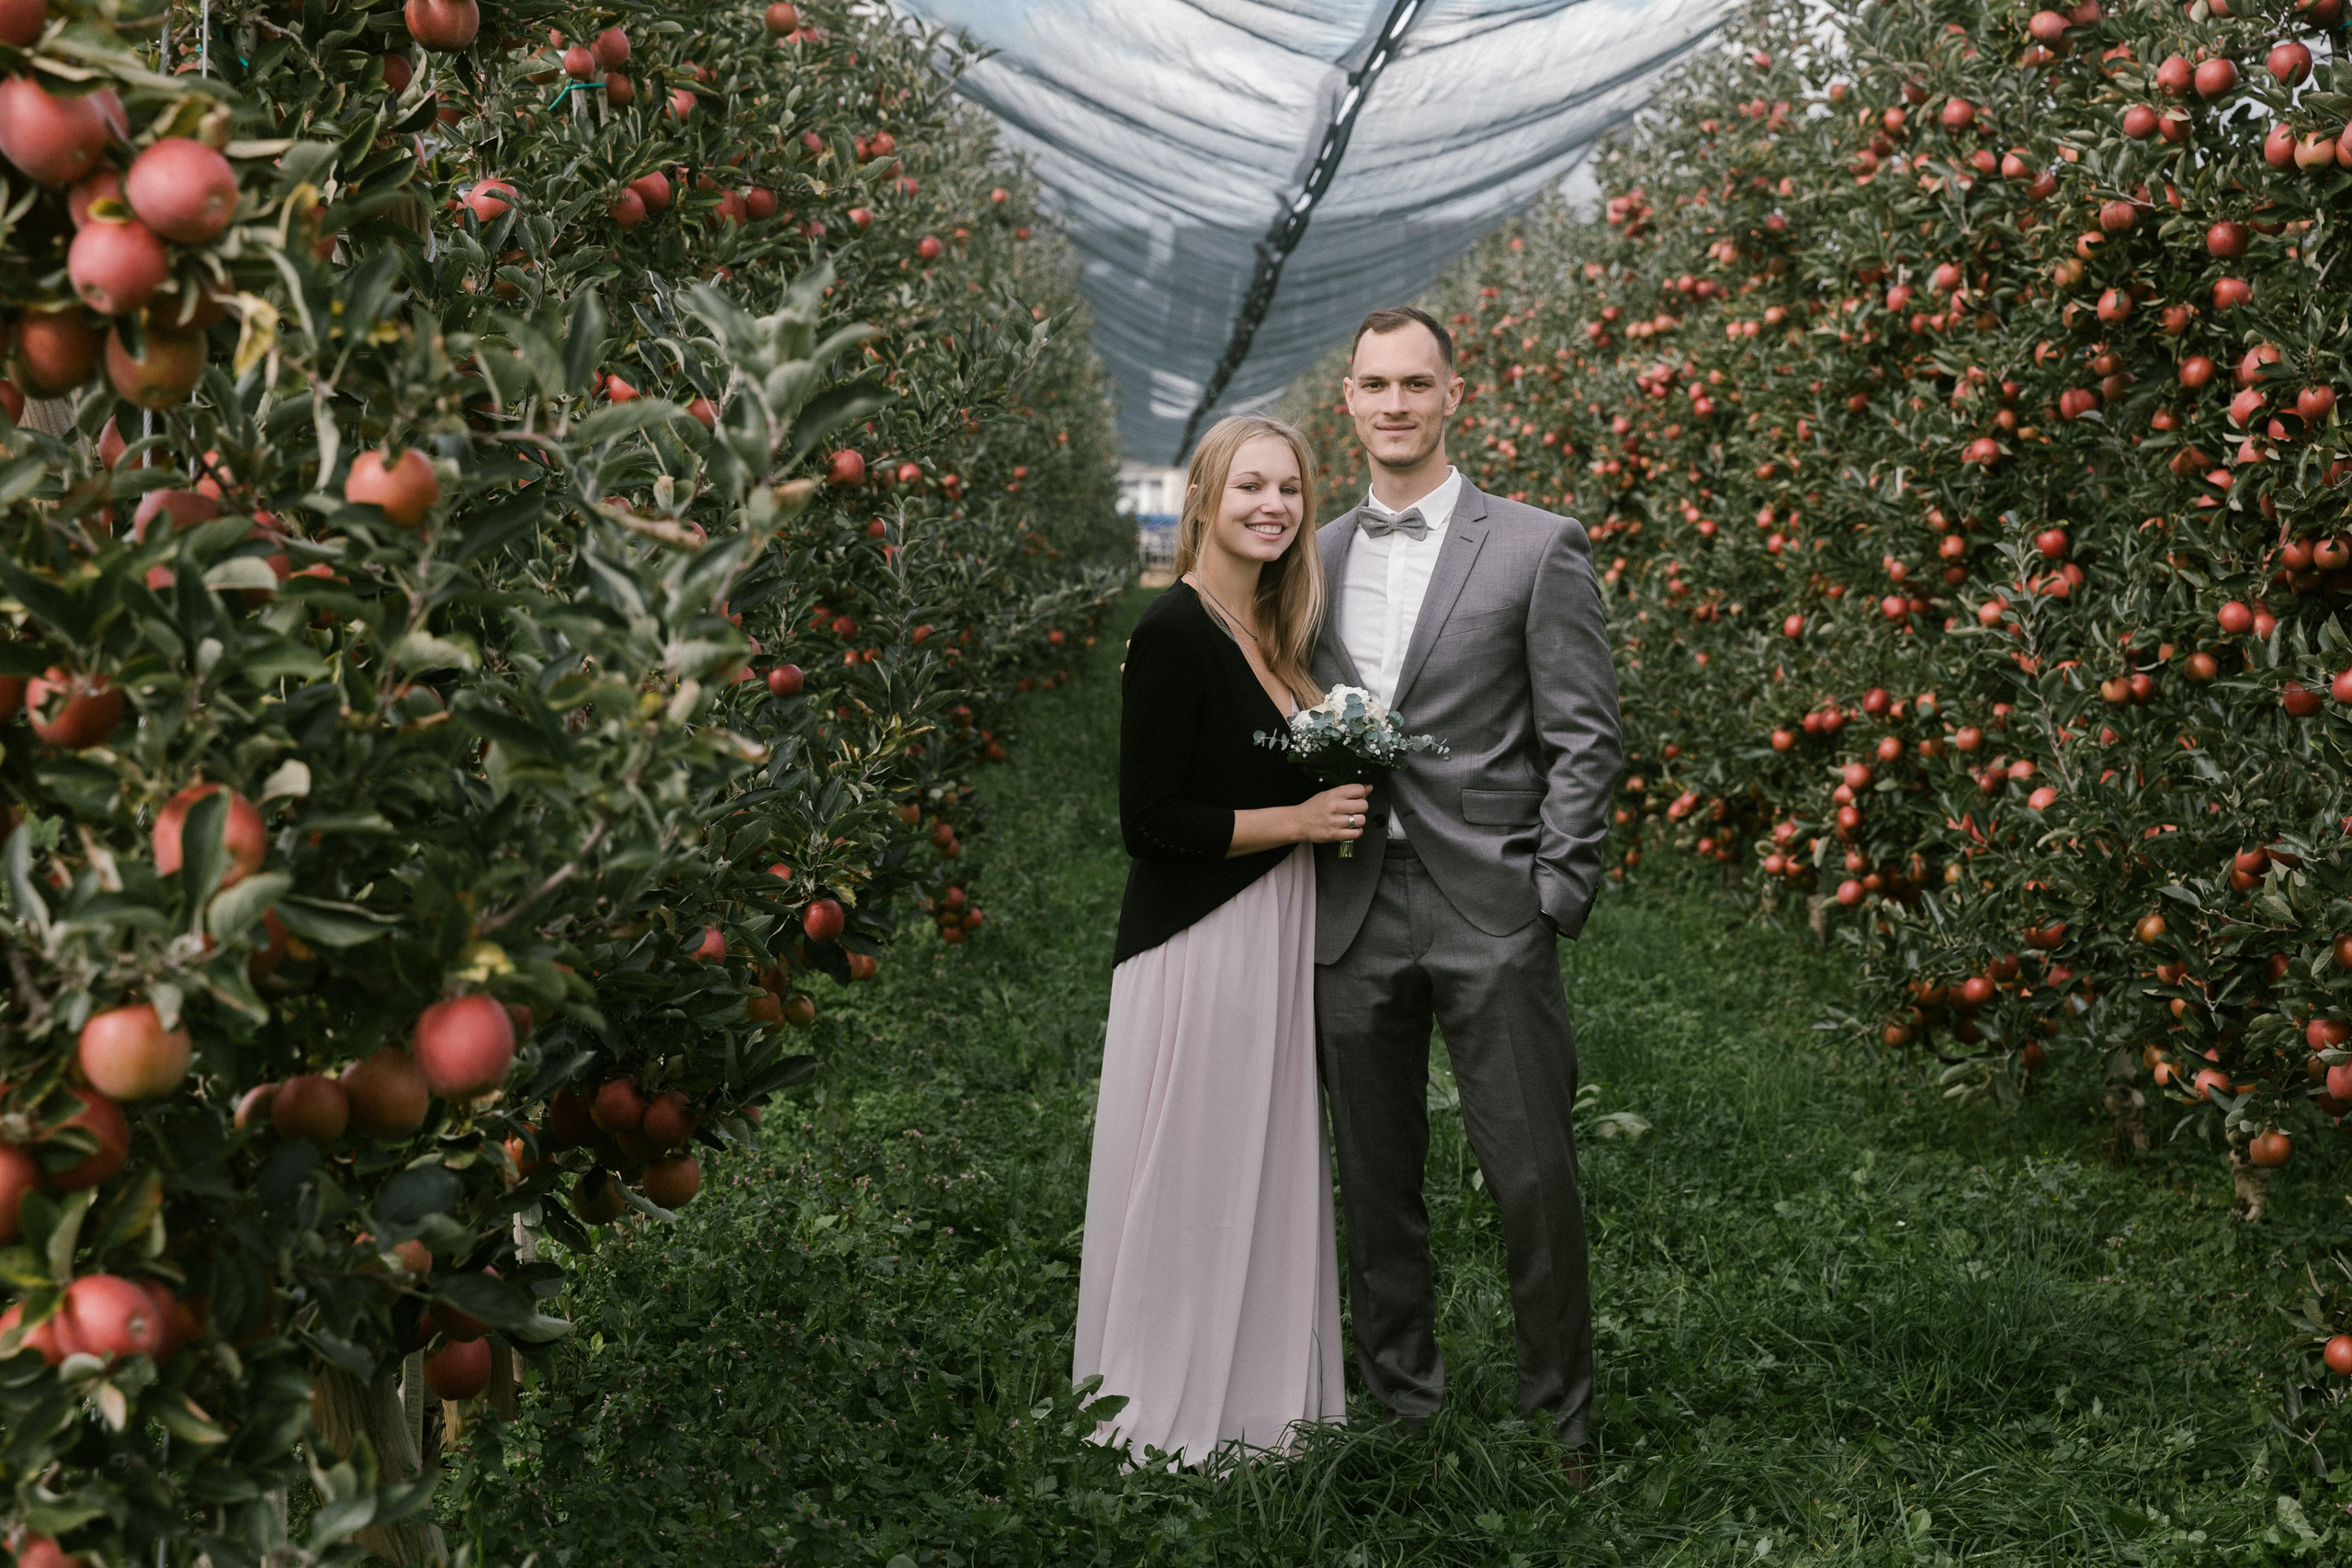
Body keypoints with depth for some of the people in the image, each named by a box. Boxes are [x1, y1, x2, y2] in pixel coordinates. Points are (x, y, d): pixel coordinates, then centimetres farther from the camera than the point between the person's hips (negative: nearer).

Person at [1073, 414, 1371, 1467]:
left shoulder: (1269, 632, 12)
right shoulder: (1174, 632, -15)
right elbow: (1151, 821, -18)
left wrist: (1340, 795, 4)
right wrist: (1299, 819, -16)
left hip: (1275, 941, 9)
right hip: (1197, 943, -9)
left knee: (1268, 1168, 15)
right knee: (1192, 1176, 0)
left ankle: (1257, 1397, 26)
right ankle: (1173, 1420, 12)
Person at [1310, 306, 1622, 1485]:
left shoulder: (1537, 549, -1)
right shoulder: (1314, 556, 12)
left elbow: (1583, 738, -3)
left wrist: (1555, 901, -9)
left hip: (1488, 911, -4)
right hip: (1351, 911, 4)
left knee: (1532, 1175, 0)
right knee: (1375, 1178, 11)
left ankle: (1562, 1420, 14)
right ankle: (1399, 1408, 23)